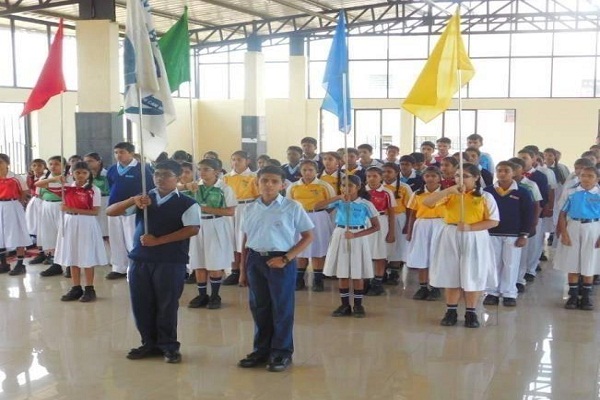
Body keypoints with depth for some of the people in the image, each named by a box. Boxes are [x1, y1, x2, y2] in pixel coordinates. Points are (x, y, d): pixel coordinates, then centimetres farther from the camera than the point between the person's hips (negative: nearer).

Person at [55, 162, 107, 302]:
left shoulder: (94, 190, -7)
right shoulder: (67, 188, 5)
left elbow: (95, 211, -11)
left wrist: (75, 210, -20)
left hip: (86, 224, -5)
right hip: (70, 223, 5)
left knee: (87, 257, 1)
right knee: (72, 256, 9)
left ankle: (89, 289, 9)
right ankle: (76, 288, 18)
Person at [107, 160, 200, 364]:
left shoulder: (187, 203, -2)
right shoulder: (143, 199, 10)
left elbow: (192, 229, -17)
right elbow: (110, 212, 6)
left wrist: (158, 240, -17)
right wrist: (133, 200, -13)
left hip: (171, 262, -4)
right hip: (140, 260, 4)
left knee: (167, 305, 3)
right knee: (141, 305, 9)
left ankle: (169, 345, 18)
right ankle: (150, 343, 24)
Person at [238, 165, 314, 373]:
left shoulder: (292, 207, -5)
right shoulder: (251, 209, 7)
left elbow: (308, 236, -4)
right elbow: (246, 240, 13)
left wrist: (286, 258, -12)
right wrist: (243, 269, 12)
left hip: (280, 260, -4)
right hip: (255, 260, 4)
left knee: (282, 308, 3)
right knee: (258, 307, 12)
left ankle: (282, 352, 15)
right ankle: (261, 350, 25)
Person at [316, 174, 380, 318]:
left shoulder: (366, 204, -7)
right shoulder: (339, 202, -2)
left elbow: (376, 227, -6)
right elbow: (317, 206, -13)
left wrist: (355, 235, -16)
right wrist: (338, 197, -20)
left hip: (358, 238, -2)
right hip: (340, 237, 3)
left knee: (357, 274, 3)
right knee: (342, 274, 7)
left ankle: (358, 305, 15)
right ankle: (345, 305, 17)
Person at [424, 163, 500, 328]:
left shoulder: (485, 197, -1)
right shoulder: (450, 195, 4)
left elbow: (493, 221, -6)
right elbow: (427, 202, -8)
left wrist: (470, 227, -18)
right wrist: (447, 191, -21)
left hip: (474, 239, -2)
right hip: (451, 237, 2)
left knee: (473, 276, 3)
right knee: (451, 275, 7)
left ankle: (471, 313, 15)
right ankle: (451, 311, 17)